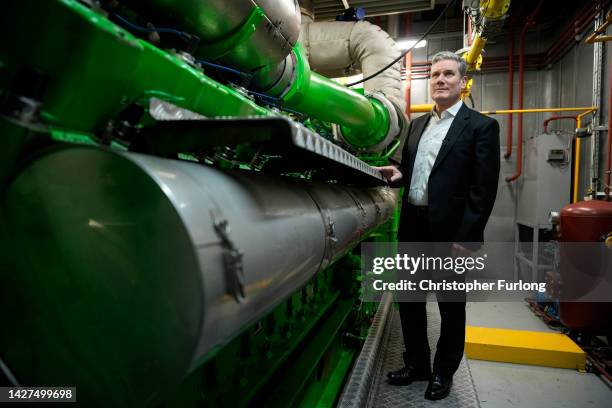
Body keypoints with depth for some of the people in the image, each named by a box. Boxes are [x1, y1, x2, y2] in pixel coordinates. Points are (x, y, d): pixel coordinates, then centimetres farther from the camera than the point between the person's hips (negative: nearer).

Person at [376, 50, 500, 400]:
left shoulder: (482, 126, -5)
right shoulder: (418, 123, 14)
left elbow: (484, 189, -12)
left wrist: (466, 238, -17)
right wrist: (399, 174, -3)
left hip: (451, 230, -6)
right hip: (413, 226, 6)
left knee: (451, 305, 12)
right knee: (409, 298, 15)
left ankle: (444, 372, 32)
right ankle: (416, 364, 35)